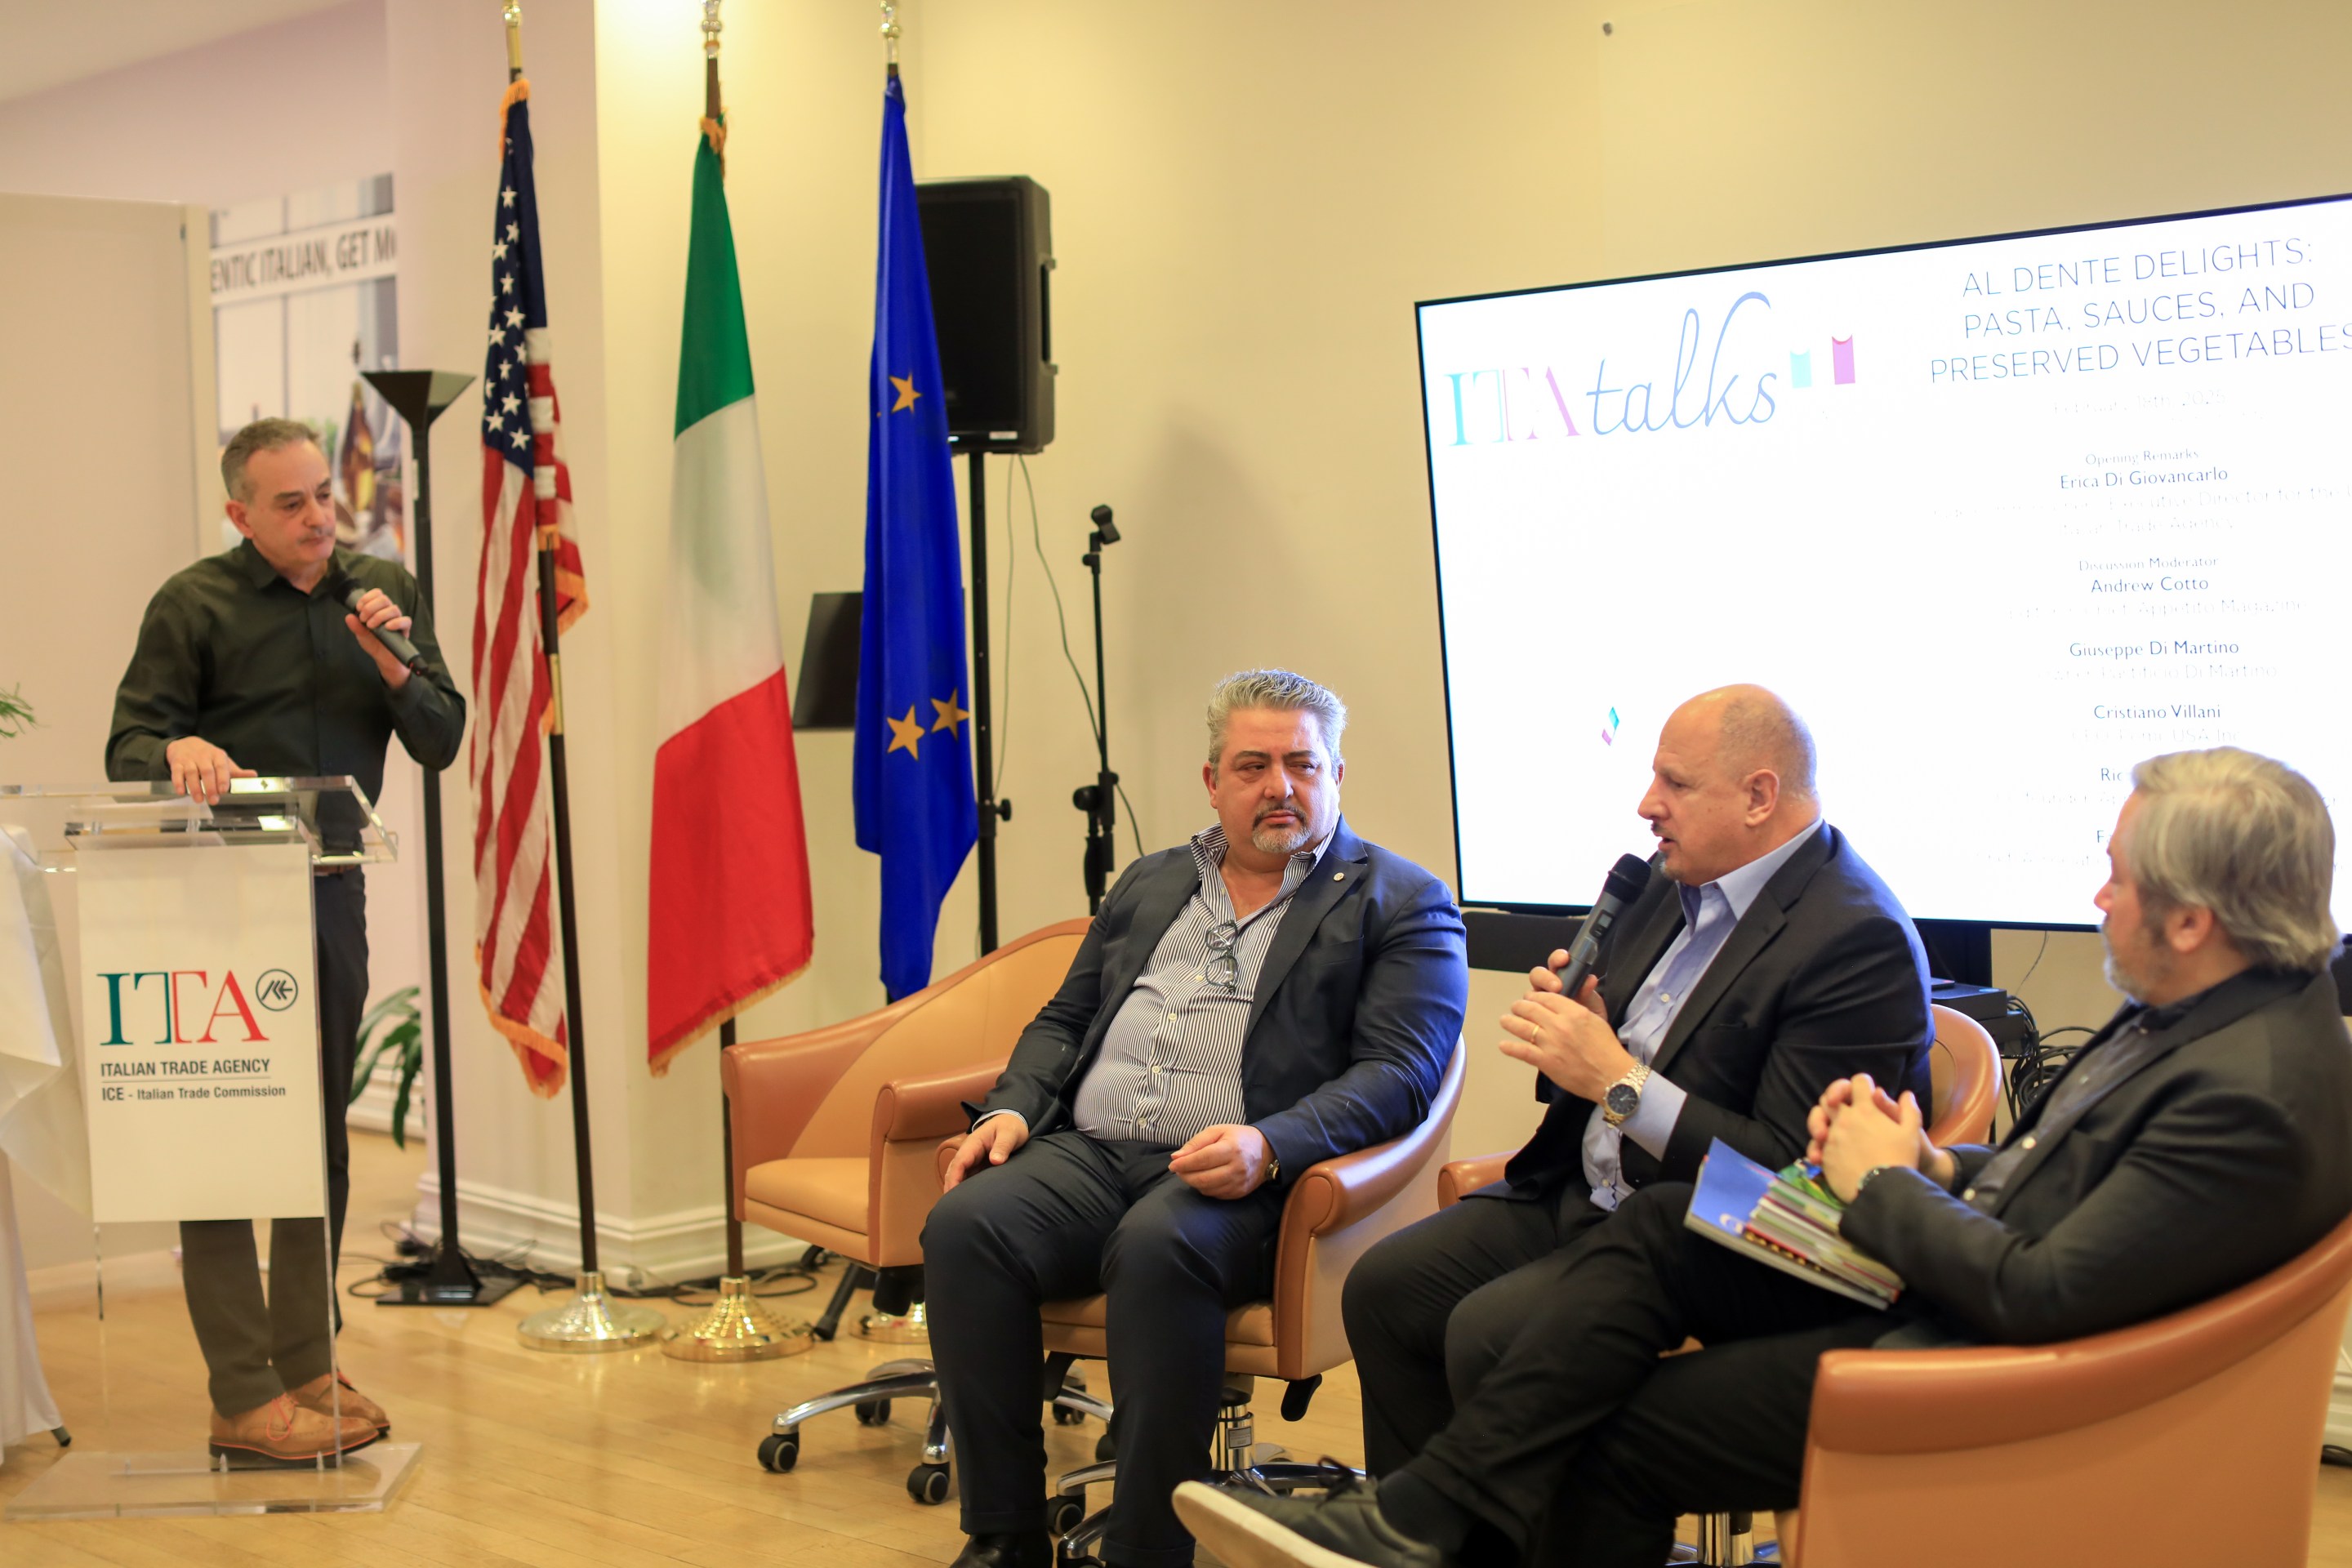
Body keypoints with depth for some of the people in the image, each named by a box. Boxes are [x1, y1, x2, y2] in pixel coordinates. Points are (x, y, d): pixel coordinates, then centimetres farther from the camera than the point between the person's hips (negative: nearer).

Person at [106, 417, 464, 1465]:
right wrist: (178, 752, -29)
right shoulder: (193, 604, -4)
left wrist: (396, 669, -13)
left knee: (322, 1136, 11)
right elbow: (127, 747, -7)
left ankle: (307, 1364, 23)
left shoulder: (385, 592, 8)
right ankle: (243, 1399, -2)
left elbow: (441, 744, 6)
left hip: (330, 894, 5)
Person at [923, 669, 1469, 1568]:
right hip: (1089, 1155, 5)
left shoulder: (1402, 904, 7)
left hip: (1241, 1181, -5)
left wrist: (1268, 1146, -22)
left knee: (1159, 1246, -37)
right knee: (965, 1223, -23)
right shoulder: (1149, 885, 25)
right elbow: (1064, 1020, 27)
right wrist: (1013, 1109, 5)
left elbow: (1399, 1074, -5)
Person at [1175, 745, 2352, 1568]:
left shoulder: (2255, 1096, -27)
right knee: (1653, 1227, -4)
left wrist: (1886, 1184, -14)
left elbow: (2037, 1294, -28)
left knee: (1623, 1434, -4)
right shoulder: (2206, 1008, 4)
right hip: (1929, 1270, 10)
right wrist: (1939, 1166, -2)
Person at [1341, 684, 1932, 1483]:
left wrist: (1619, 1082, -24)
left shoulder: (1861, 943, -19)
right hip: (1583, 1193, 9)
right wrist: (1569, 1026, -5)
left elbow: (1790, 1174, -22)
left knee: (1487, 1332, -25)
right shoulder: (1676, 879, 8)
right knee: (1383, 1287, -3)